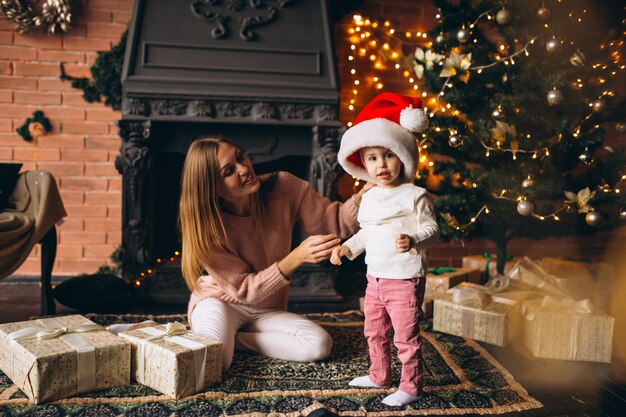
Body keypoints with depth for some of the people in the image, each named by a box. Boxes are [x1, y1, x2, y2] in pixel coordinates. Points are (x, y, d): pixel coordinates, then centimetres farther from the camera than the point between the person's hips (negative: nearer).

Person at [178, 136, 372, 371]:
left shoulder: (284, 188, -16)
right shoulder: (206, 225, -22)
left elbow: (337, 222, -13)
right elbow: (245, 290, -22)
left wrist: (366, 192, -35)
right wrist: (297, 258, -37)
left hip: (268, 311, 4)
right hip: (220, 302, -4)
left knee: (320, 345, -23)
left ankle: (234, 338, -6)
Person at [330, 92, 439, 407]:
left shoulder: (414, 195, -13)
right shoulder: (368, 198, 9)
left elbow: (431, 228, -13)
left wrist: (413, 240, -31)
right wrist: (347, 247, 10)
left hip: (405, 279, -8)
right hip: (375, 278, 8)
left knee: (405, 337, 1)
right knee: (374, 332, 21)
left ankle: (411, 387, 17)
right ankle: (379, 375, 40)